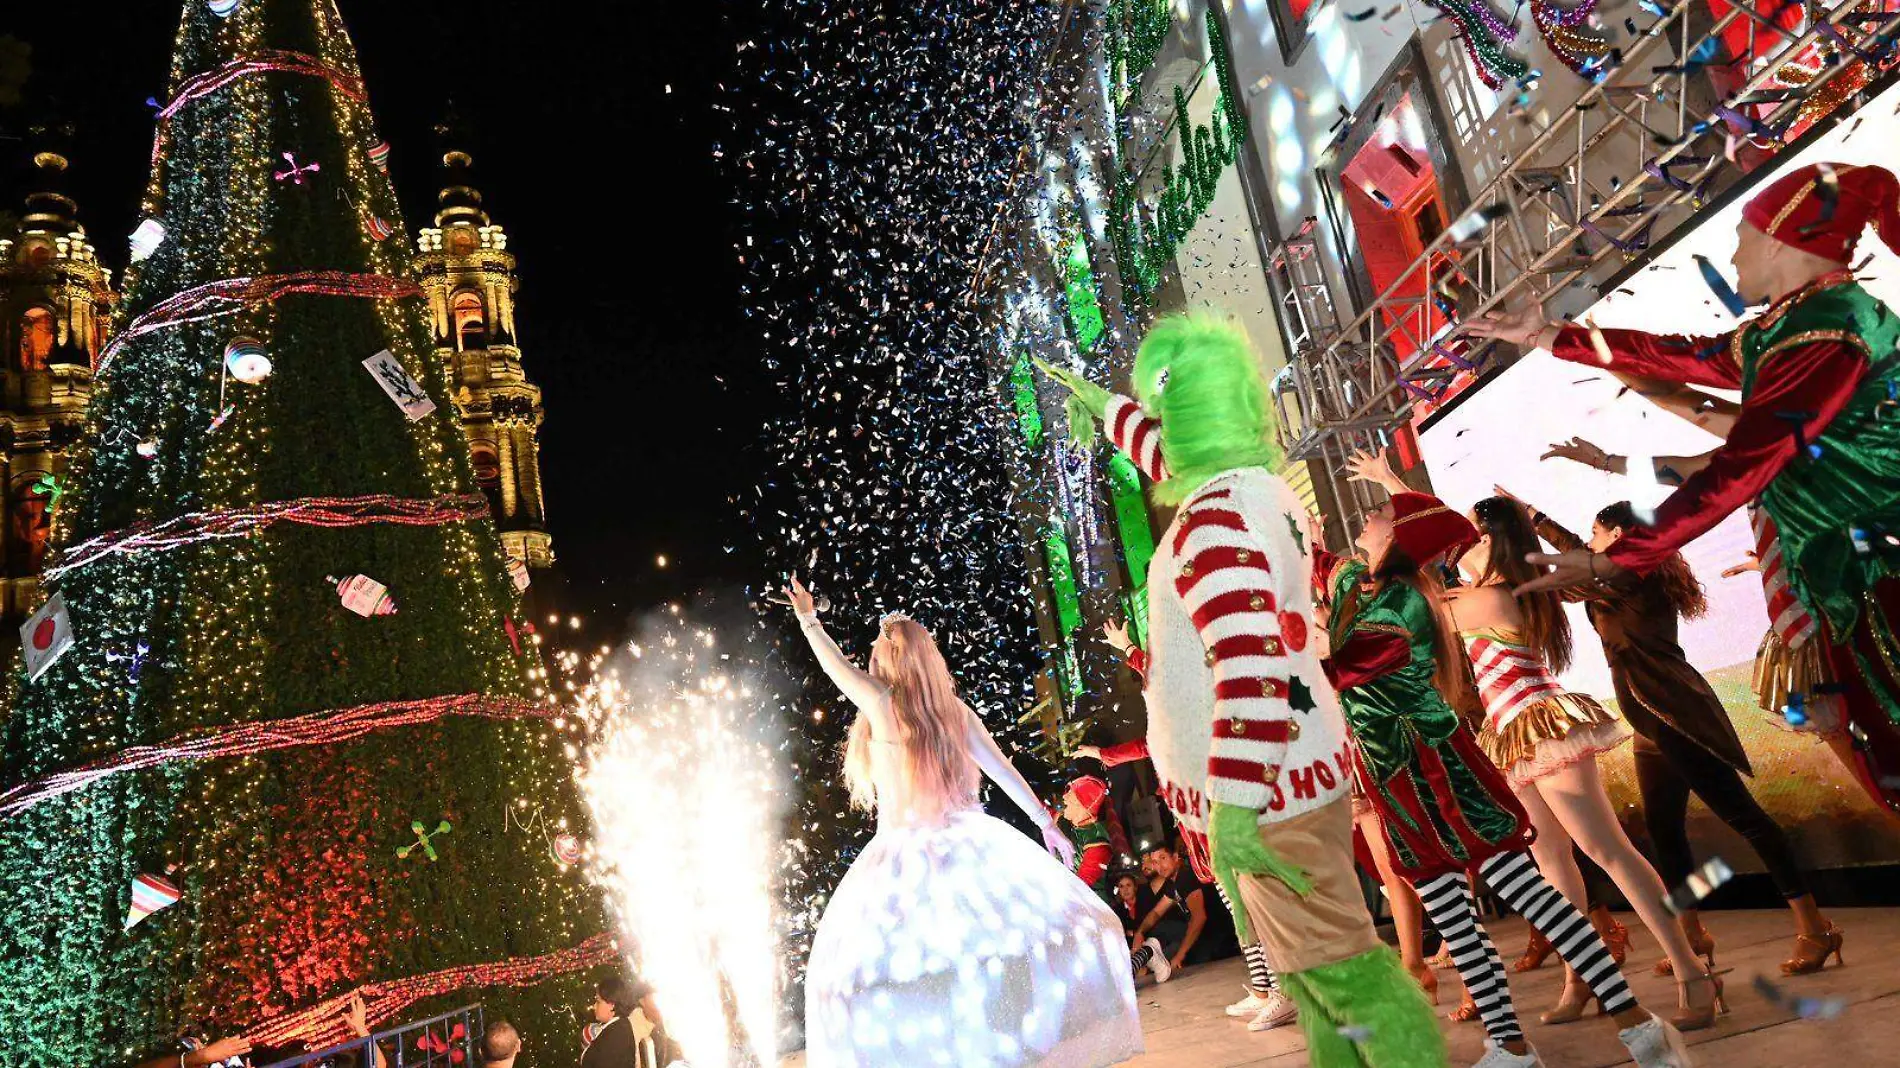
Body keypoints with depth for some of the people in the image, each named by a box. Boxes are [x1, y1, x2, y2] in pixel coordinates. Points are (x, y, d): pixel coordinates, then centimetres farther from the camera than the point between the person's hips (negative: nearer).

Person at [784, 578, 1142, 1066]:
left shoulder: (882, 702, -4)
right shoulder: (954, 709, 6)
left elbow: (836, 664, 12)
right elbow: (1003, 770, 10)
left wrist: (809, 621, 28)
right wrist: (1045, 821, 17)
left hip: (905, 851, -3)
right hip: (967, 843, 4)